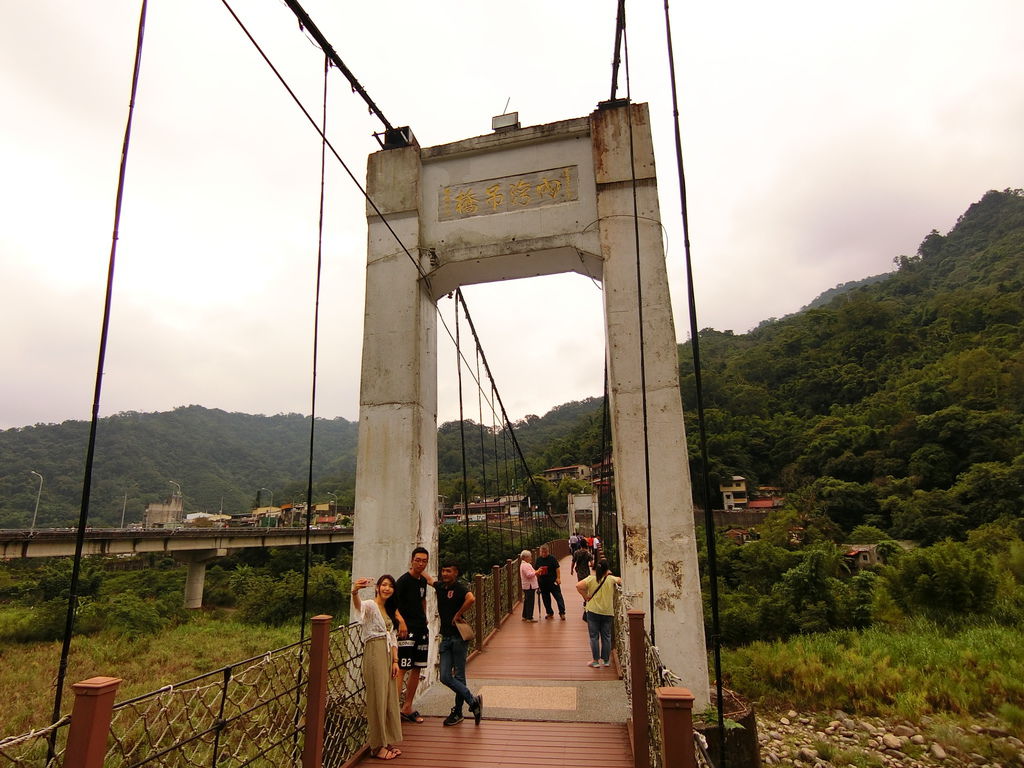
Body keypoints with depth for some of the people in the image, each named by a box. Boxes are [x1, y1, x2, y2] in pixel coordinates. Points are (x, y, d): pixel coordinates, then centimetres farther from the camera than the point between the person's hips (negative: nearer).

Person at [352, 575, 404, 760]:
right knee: (377, 697, -2)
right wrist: (355, 592, -57)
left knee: (389, 697, 13)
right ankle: (377, 746, 10)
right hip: (374, 652, -8)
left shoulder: (389, 610, 16)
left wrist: (395, 661, 7)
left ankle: (388, 741, 25)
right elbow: (358, 606, -34)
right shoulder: (370, 605, -8)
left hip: (388, 654, 8)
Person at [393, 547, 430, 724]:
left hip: (421, 629, 8)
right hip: (407, 630, -8)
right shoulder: (404, 580, -11)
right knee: (401, 669, -10)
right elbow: (392, 603, -18)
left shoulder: (423, 581, 12)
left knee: (417, 669, 12)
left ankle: (407, 709, 23)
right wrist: (401, 621, -30)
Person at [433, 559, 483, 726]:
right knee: (445, 677, 2)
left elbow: (471, 599, -35)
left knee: (459, 677, 2)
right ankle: (473, 701, 13)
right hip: (445, 637, 7)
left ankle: (457, 712, 17)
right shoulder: (440, 586, 8)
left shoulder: (460, 587, -13)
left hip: (458, 637, -7)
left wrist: (458, 615, -23)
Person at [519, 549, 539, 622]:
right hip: (529, 586, -11)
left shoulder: (523, 564, 17)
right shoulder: (525, 565, -18)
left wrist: (535, 572, 13)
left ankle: (525, 616, 25)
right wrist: (537, 572, -19)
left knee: (527, 601, 17)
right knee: (530, 602, -6)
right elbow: (529, 575, -26)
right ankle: (529, 617, -3)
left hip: (526, 586, 11)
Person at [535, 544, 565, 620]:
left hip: (553, 582, -4)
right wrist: (537, 580, 13)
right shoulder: (538, 560, 7)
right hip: (543, 583, 4)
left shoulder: (552, 558, -6)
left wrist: (558, 578, -13)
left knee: (558, 597, -5)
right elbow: (536, 571, 16)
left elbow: (557, 568, -6)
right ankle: (549, 613, 23)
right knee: (546, 599, 11)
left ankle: (562, 613, 0)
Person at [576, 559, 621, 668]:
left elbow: (578, 586, -19)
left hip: (593, 611, -1)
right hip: (607, 612, 2)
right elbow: (619, 580, 18)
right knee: (606, 637, 13)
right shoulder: (611, 579, -3)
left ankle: (596, 661, 9)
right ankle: (605, 660, 19)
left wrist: (586, 596, -8)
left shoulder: (591, 579, -8)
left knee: (594, 637, 6)